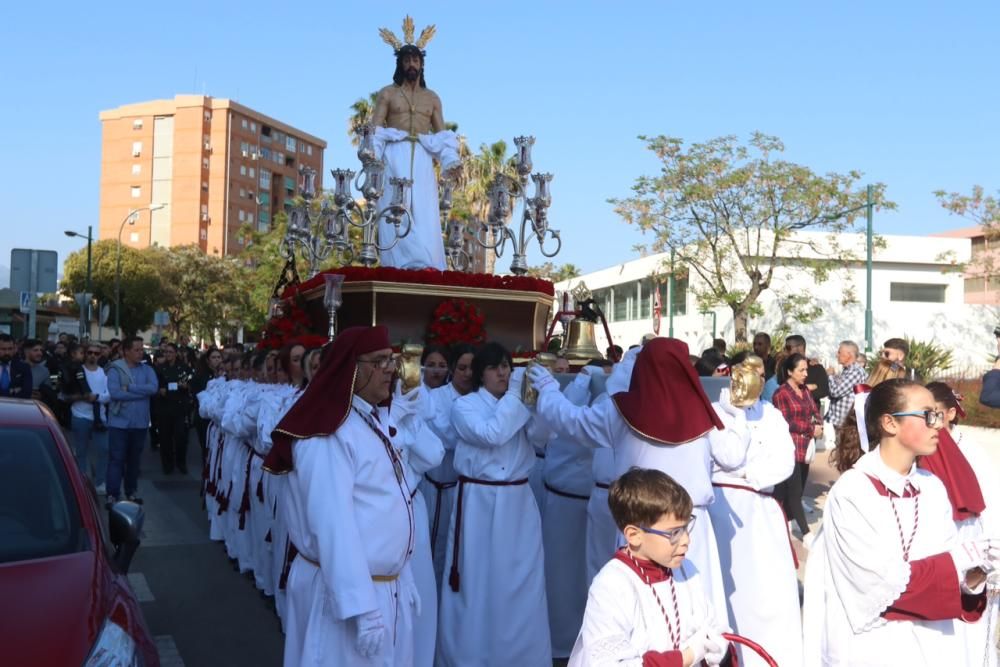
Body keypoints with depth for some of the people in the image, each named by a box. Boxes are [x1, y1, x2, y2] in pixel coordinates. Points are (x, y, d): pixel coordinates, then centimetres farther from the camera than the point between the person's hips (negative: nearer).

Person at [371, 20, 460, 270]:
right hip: (395, 156, -2)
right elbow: (375, 130, 2)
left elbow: (442, 134, 14)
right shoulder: (387, 94, 12)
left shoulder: (432, 97, 20)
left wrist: (450, 160, -4)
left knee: (424, 210, -8)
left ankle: (424, 266, -12)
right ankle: (400, 265, -16)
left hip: (422, 158, 2)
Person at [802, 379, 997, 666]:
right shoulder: (851, 491, -16)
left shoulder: (933, 487, 1)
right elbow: (879, 580, -21)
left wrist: (972, 577, -19)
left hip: (933, 641, 5)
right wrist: (961, 557, -21)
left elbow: (946, 569, 1)